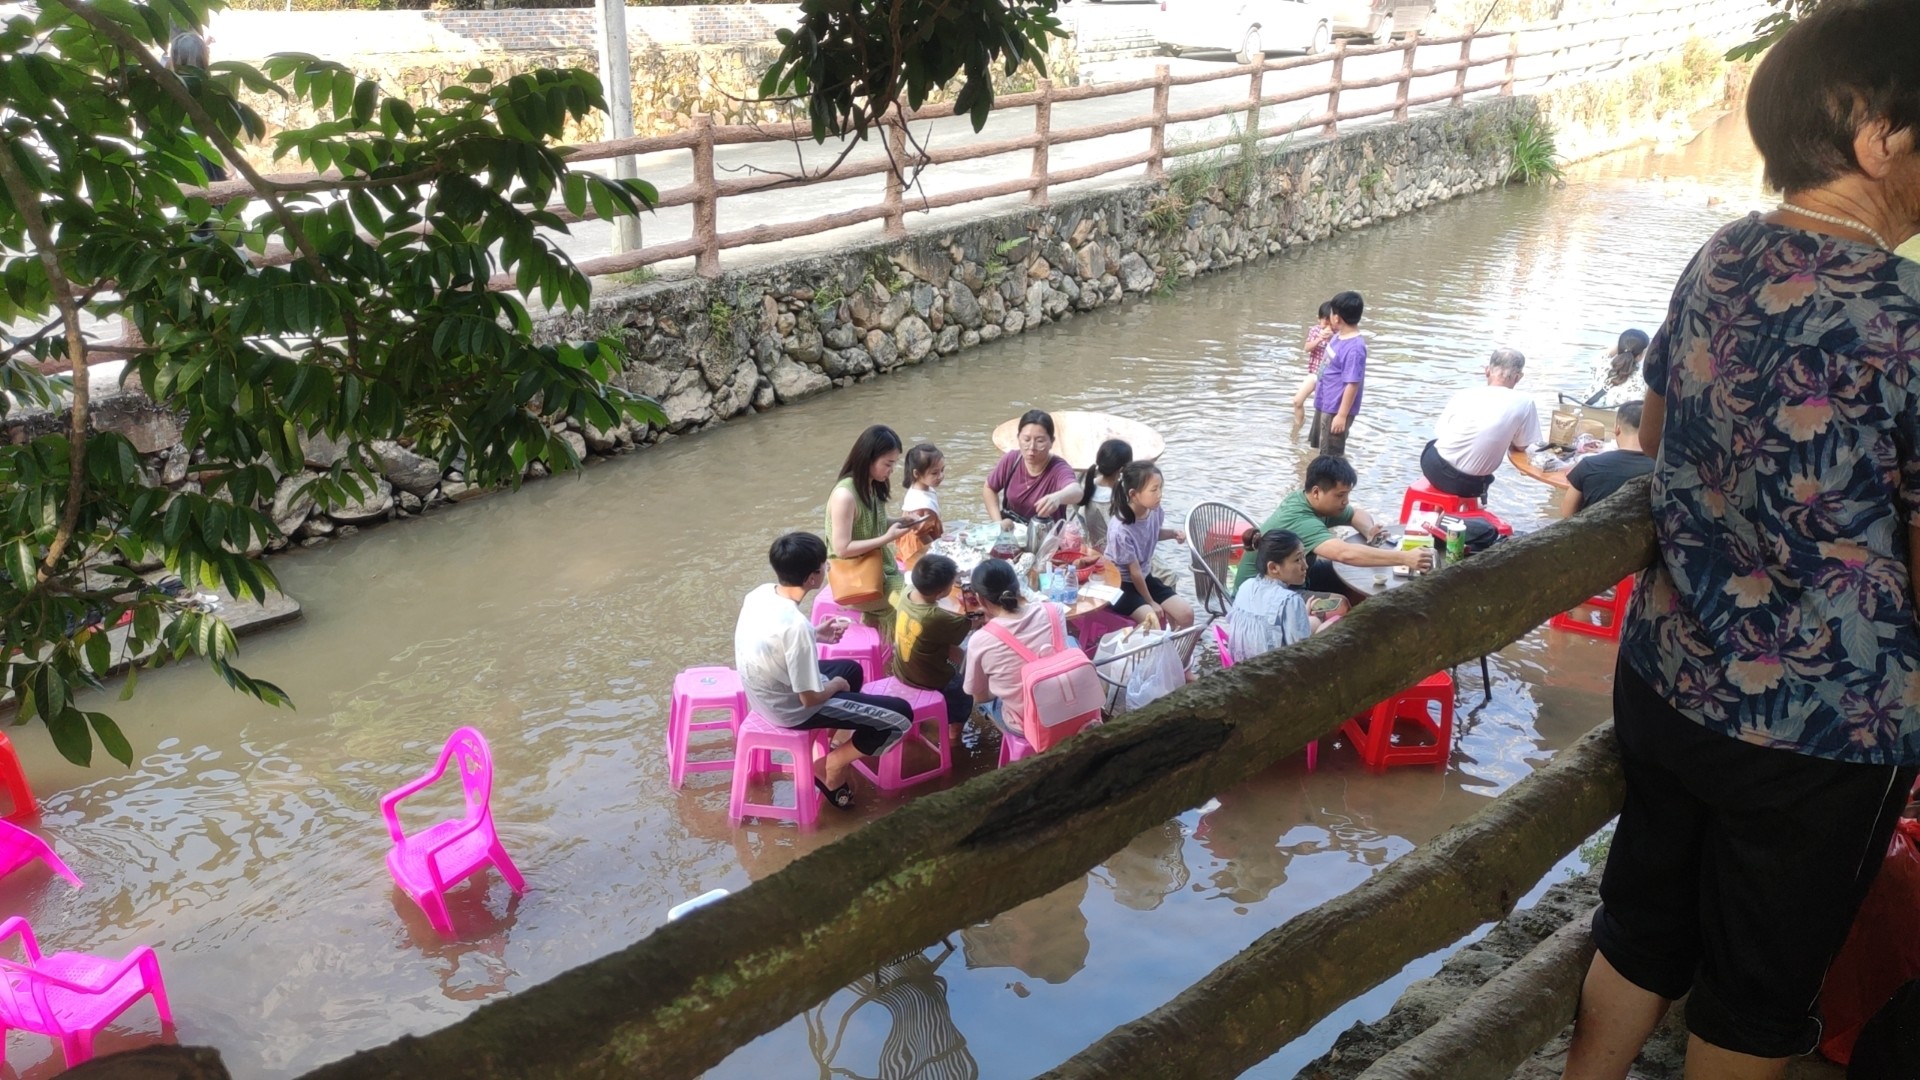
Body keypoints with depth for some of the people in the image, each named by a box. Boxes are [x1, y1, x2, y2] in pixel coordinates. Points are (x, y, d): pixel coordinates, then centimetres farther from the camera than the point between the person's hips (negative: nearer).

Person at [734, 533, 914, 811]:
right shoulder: (796, 626, -34)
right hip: (792, 709, -8)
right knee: (900, 716, -3)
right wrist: (836, 684, -6)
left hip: (765, 695, 8)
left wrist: (816, 635, 7)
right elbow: (811, 697, -26)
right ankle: (831, 767, 10)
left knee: (851, 669, 32)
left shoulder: (760, 593, -9)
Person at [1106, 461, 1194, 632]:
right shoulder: (1120, 530, -31)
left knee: (1186, 613, -1)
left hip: (1145, 577, 7)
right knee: (1153, 620, -28)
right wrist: (1151, 602, -10)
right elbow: (1135, 572, -20)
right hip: (1121, 585, -7)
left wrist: (1173, 533, -5)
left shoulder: (1154, 510, -11)